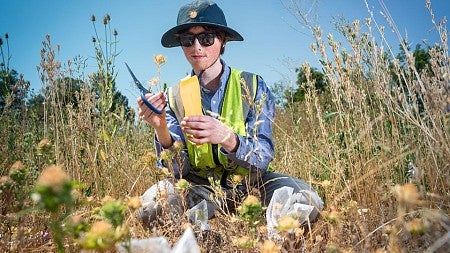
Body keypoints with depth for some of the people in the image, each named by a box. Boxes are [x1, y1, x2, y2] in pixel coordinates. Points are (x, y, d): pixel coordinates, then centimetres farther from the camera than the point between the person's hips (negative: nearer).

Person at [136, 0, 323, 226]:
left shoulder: (253, 86, -7)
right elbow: (179, 169, -8)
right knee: (146, 209, -29)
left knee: (307, 201, -29)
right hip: (200, 187, 0)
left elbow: (263, 156, -16)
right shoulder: (174, 97, -1)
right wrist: (161, 130, -28)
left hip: (250, 182, 1)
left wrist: (226, 137, -37)